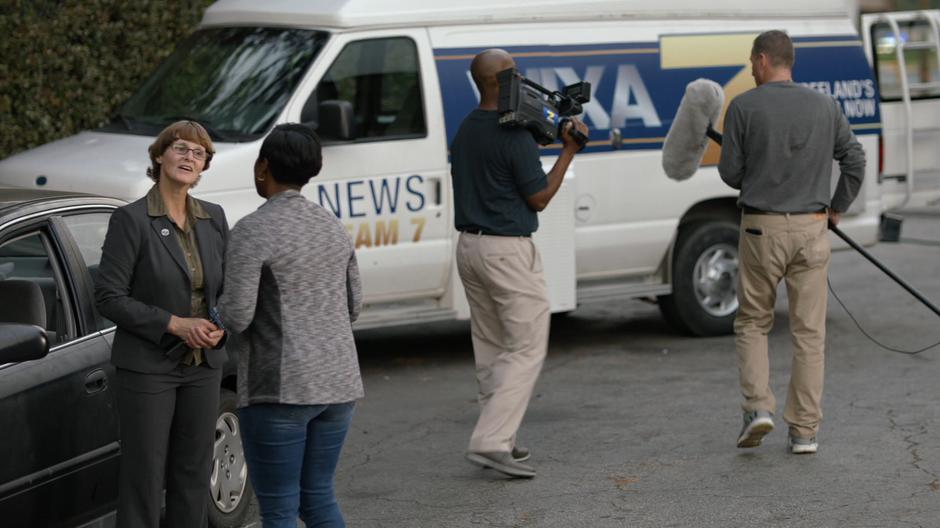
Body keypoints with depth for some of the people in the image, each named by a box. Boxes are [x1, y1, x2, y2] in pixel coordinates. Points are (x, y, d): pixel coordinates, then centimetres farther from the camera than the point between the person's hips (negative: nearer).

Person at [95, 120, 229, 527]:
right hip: (148, 367, -5)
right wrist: (174, 324, -19)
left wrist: (221, 326, -7)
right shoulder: (131, 219, -10)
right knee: (144, 477, -1)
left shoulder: (213, 219, 7)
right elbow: (109, 297, -13)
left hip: (204, 365, 5)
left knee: (194, 474, 10)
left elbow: (229, 287, 15)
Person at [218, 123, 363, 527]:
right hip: (337, 381, 7)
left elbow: (237, 316, -16)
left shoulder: (252, 231, -12)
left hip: (280, 387, -7)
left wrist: (221, 315, 7)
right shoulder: (332, 226, 10)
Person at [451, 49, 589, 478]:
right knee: (527, 349, -5)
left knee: (491, 347, 15)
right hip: (508, 250, -9)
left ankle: (498, 438, 19)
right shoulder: (514, 136, -17)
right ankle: (490, 442, -14)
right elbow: (539, 198, -11)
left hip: (468, 246, 9)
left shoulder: (465, 131, 9)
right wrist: (568, 151, -4)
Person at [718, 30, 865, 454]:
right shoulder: (825, 106, 3)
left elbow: (730, 172, -3)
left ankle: (758, 406, -3)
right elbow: (854, 160, 5)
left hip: (761, 228, -2)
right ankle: (804, 430, 6)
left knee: (752, 322, 14)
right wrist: (837, 207, 18)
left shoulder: (744, 107, -6)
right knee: (809, 331, 6)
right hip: (812, 229, 2)